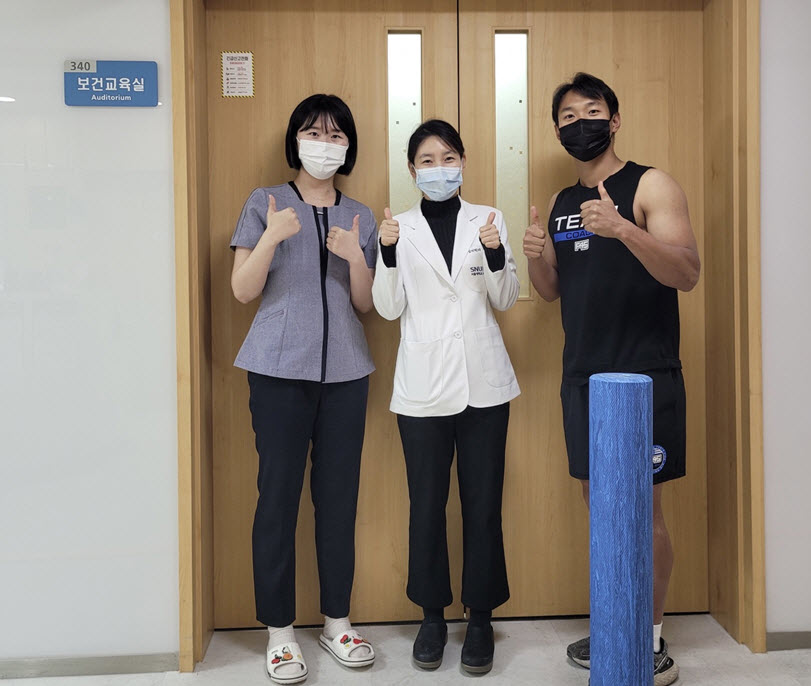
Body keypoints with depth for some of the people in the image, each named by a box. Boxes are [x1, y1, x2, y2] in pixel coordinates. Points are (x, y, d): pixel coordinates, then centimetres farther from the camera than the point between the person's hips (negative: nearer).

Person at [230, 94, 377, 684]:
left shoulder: (360, 217, 14)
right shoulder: (265, 204, 5)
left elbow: (366, 303, 11)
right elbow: (243, 290, -1)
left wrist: (355, 259, -8)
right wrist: (271, 238, -16)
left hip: (345, 371, 3)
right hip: (281, 369, -3)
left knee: (339, 495, 6)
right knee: (279, 495, -2)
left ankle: (337, 621, 20)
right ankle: (280, 631, 10)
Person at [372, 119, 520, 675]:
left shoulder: (487, 219, 6)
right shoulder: (402, 228, 4)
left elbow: (506, 300, 5)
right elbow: (389, 308, 0)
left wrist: (496, 253, -12)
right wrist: (387, 253, -14)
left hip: (483, 382, 1)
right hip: (424, 384, 0)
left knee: (483, 504, 5)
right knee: (426, 504, 7)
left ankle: (481, 617, 20)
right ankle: (433, 615, 24)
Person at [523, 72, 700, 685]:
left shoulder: (651, 186, -5)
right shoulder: (562, 204, 14)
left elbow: (687, 273, -16)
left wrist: (622, 229, -32)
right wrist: (535, 255, -4)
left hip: (645, 376, -6)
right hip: (583, 377, 6)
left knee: (642, 508, -2)